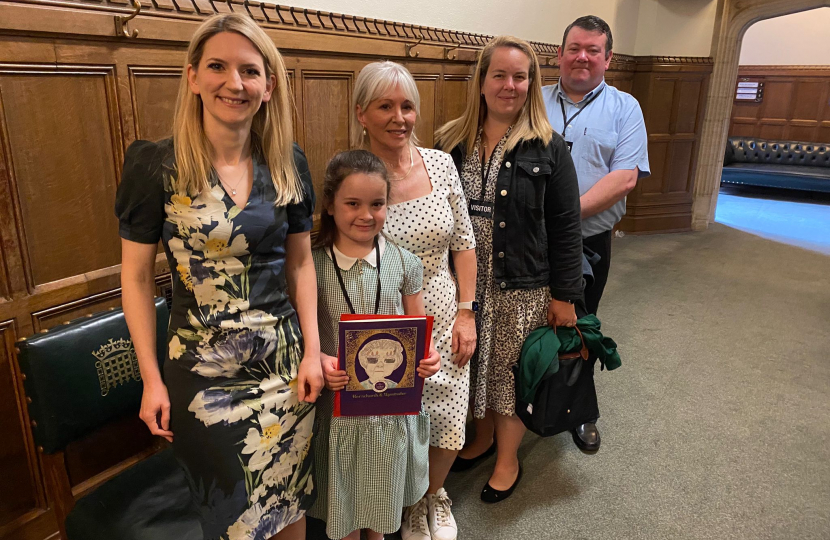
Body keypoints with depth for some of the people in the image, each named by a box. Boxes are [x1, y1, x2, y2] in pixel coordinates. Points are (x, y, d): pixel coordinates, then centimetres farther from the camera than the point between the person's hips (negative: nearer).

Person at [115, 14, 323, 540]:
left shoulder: (288, 164, -2)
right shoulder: (156, 166, -11)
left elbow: (300, 262, 4)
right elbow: (137, 278, -5)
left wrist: (313, 350, -1)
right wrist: (152, 379, -5)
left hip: (286, 361, 3)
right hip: (203, 371, -2)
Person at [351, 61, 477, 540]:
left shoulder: (441, 164, -1)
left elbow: (463, 243, 5)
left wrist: (466, 313, 1)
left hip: (444, 321, 3)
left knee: (448, 427, 8)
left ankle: (434, 495, 44)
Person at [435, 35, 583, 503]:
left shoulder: (549, 149, -6)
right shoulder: (452, 142, 3)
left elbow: (565, 227, -5)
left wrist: (564, 295, -6)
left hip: (522, 287, -3)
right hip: (463, 283, 3)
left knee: (511, 372, 10)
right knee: (472, 366, 17)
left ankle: (508, 460, 33)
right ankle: (482, 437, 44)